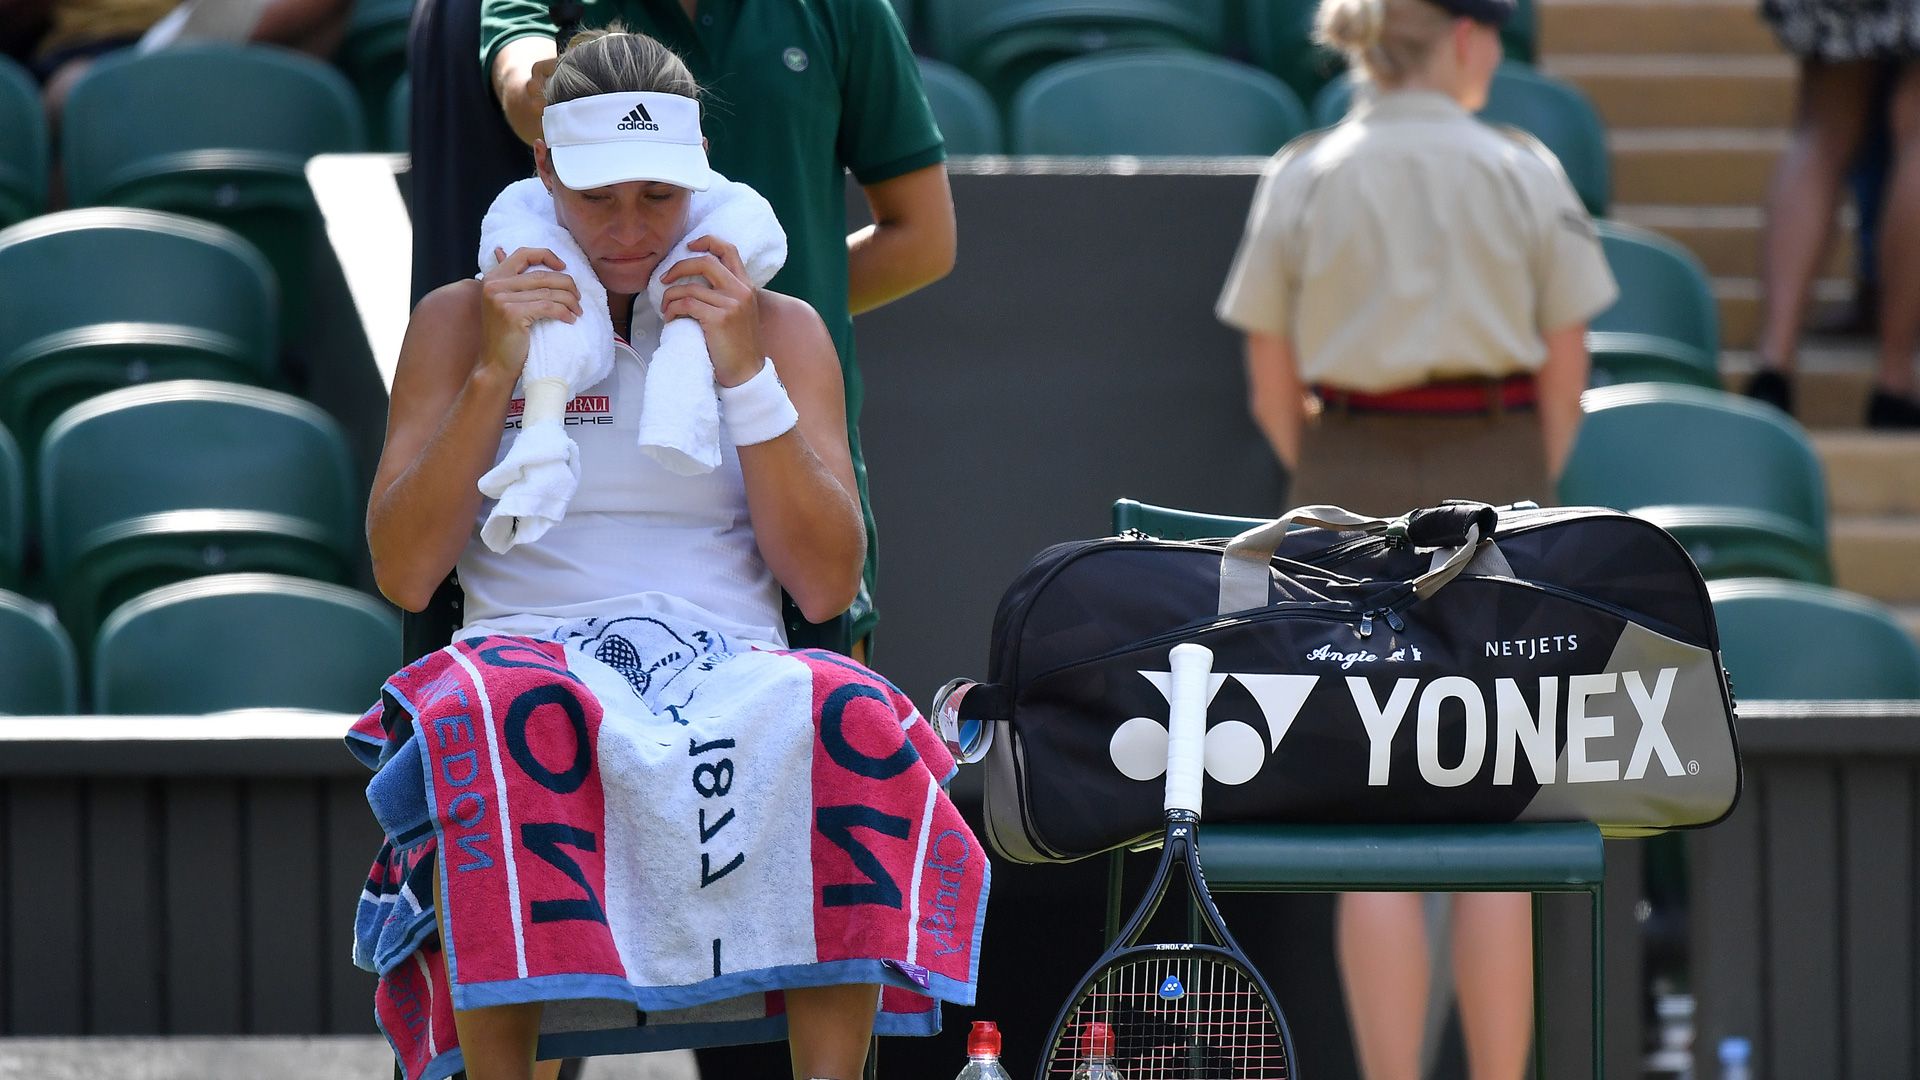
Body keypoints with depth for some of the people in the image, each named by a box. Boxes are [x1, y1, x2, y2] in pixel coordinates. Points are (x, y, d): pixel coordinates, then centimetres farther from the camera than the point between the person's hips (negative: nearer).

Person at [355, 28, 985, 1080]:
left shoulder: (781, 330, 16)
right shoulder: (459, 321, 14)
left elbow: (826, 586, 3)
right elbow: (403, 576, 3)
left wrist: (744, 373, -5)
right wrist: (497, 372, -5)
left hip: (732, 670, 1)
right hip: (528, 653, -1)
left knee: (852, 718, -36)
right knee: (514, 718, -40)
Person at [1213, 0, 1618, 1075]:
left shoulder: (1302, 180, 0)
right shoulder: (1524, 175, -3)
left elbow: (1273, 390, 2)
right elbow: (1566, 380, 0)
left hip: (1353, 486, 1)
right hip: (1493, 476, -1)